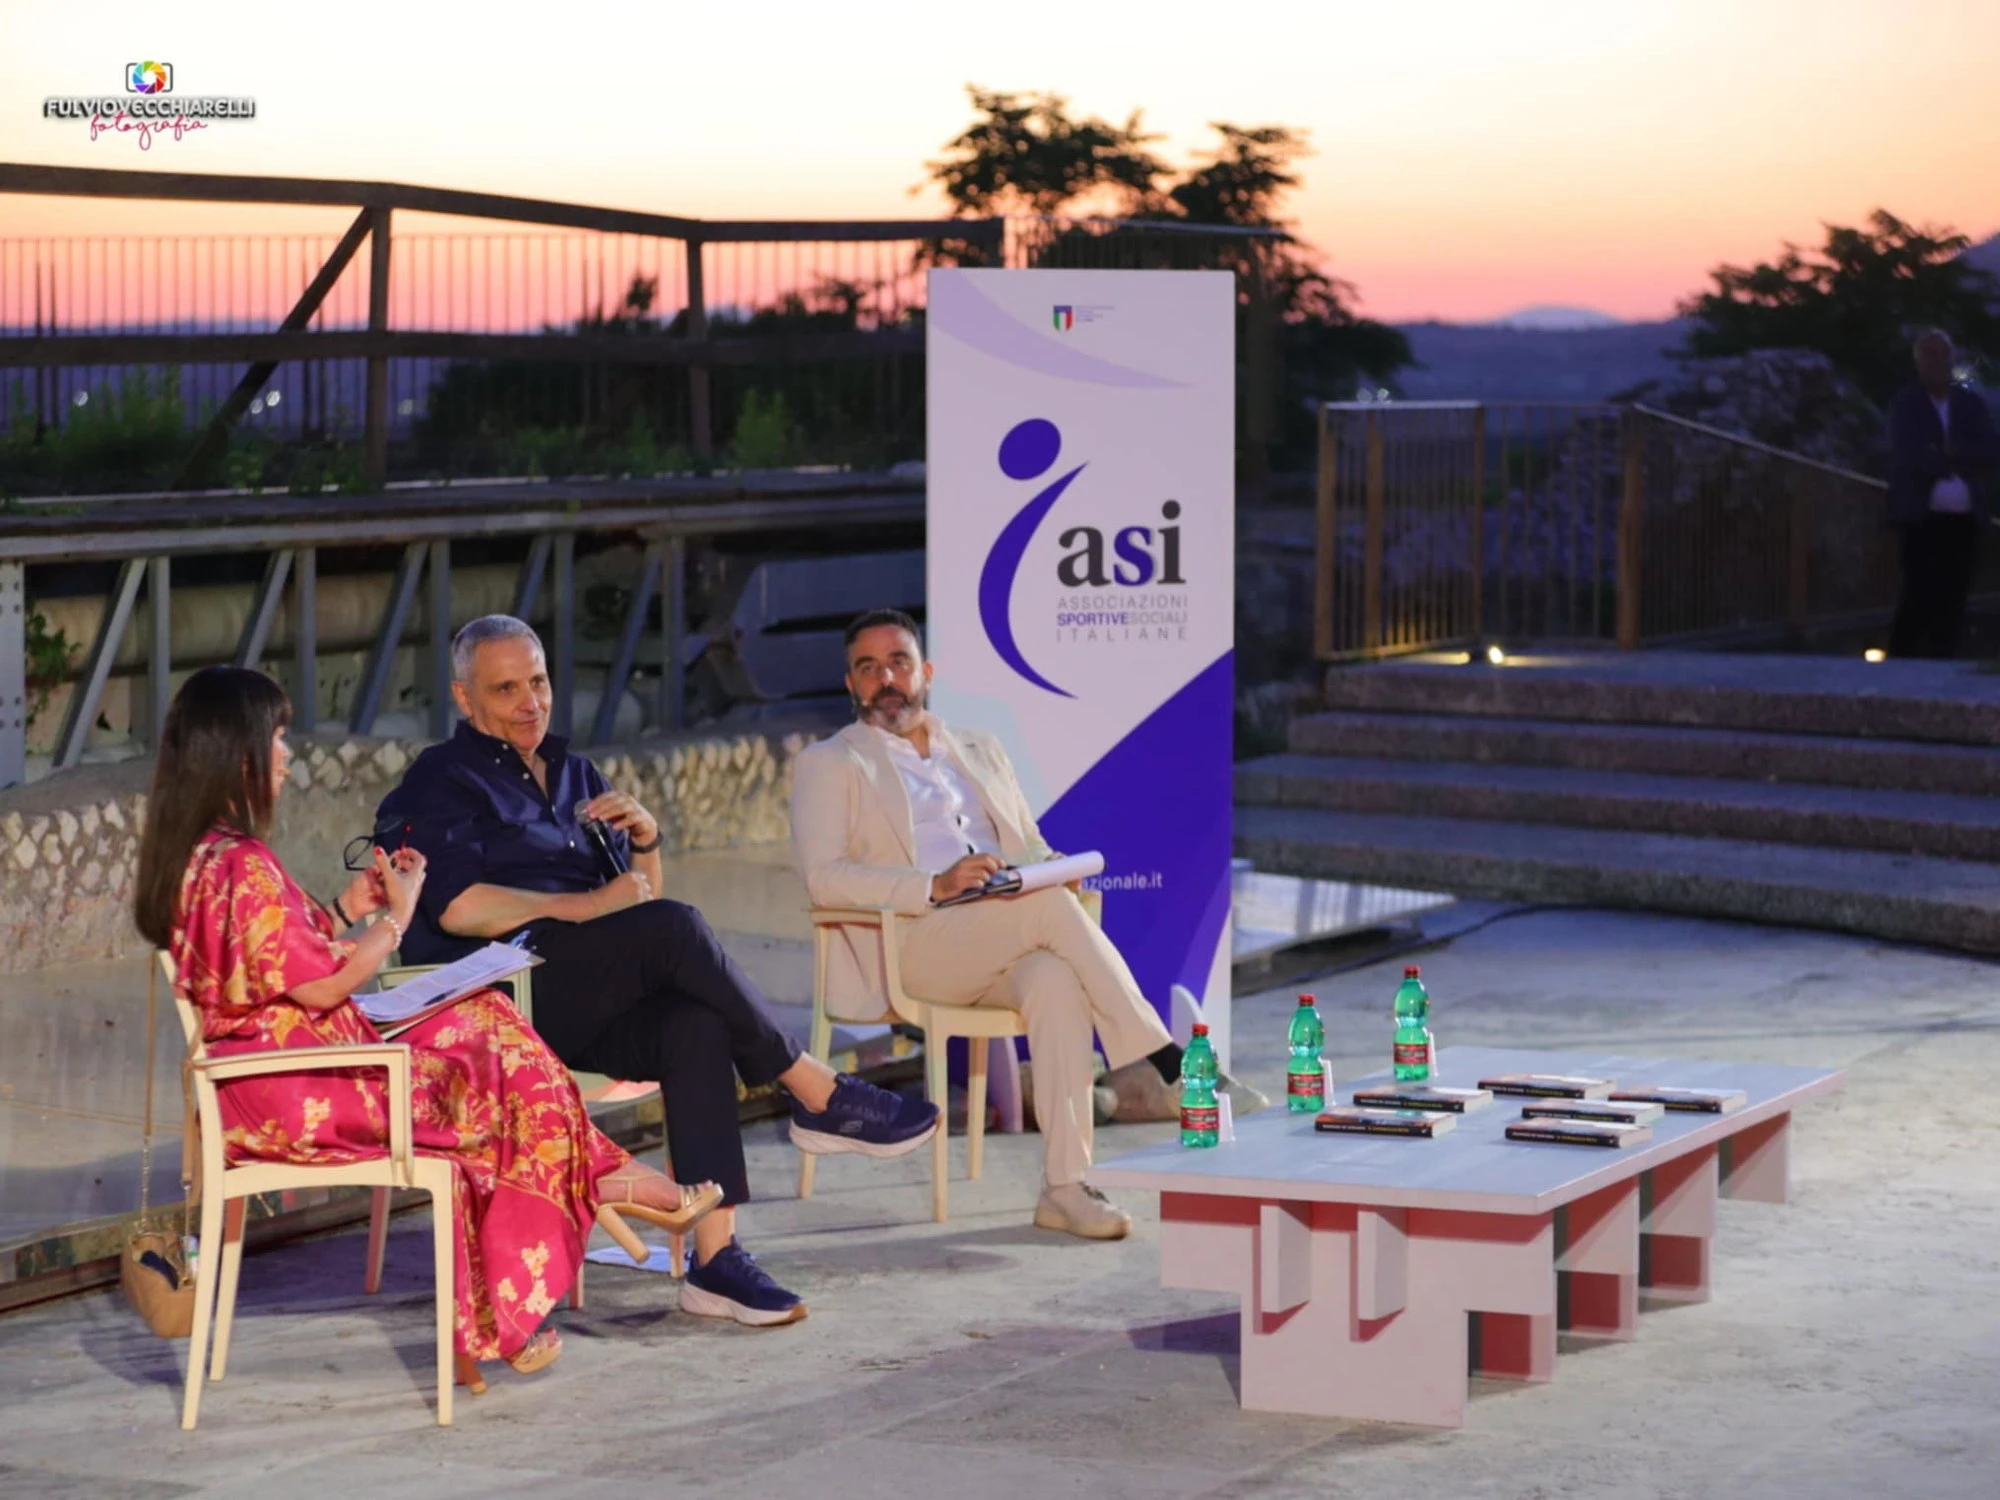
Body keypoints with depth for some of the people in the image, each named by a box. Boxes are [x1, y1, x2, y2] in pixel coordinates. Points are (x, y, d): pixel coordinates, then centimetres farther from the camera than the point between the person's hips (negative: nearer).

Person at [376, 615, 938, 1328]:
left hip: (587, 1005, 6)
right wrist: (586, 907, -11)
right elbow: (458, 908, -11)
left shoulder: (573, 775, 26)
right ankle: (820, 1097, -22)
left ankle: (715, 1255, -37)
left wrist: (645, 840, 4)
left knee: (696, 1025, -29)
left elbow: (640, 895, 25)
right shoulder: (442, 781, 6)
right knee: (674, 927, -30)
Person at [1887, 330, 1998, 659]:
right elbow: (1912, 458, -13)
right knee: (1920, 597, -10)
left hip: (1964, 518, 4)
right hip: (1922, 517, -4)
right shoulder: (1905, 405, 1)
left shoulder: (1972, 402, 12)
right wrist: (1960, 462, -6)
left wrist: (1949, 455, -12)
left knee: (1953, 600, 2)